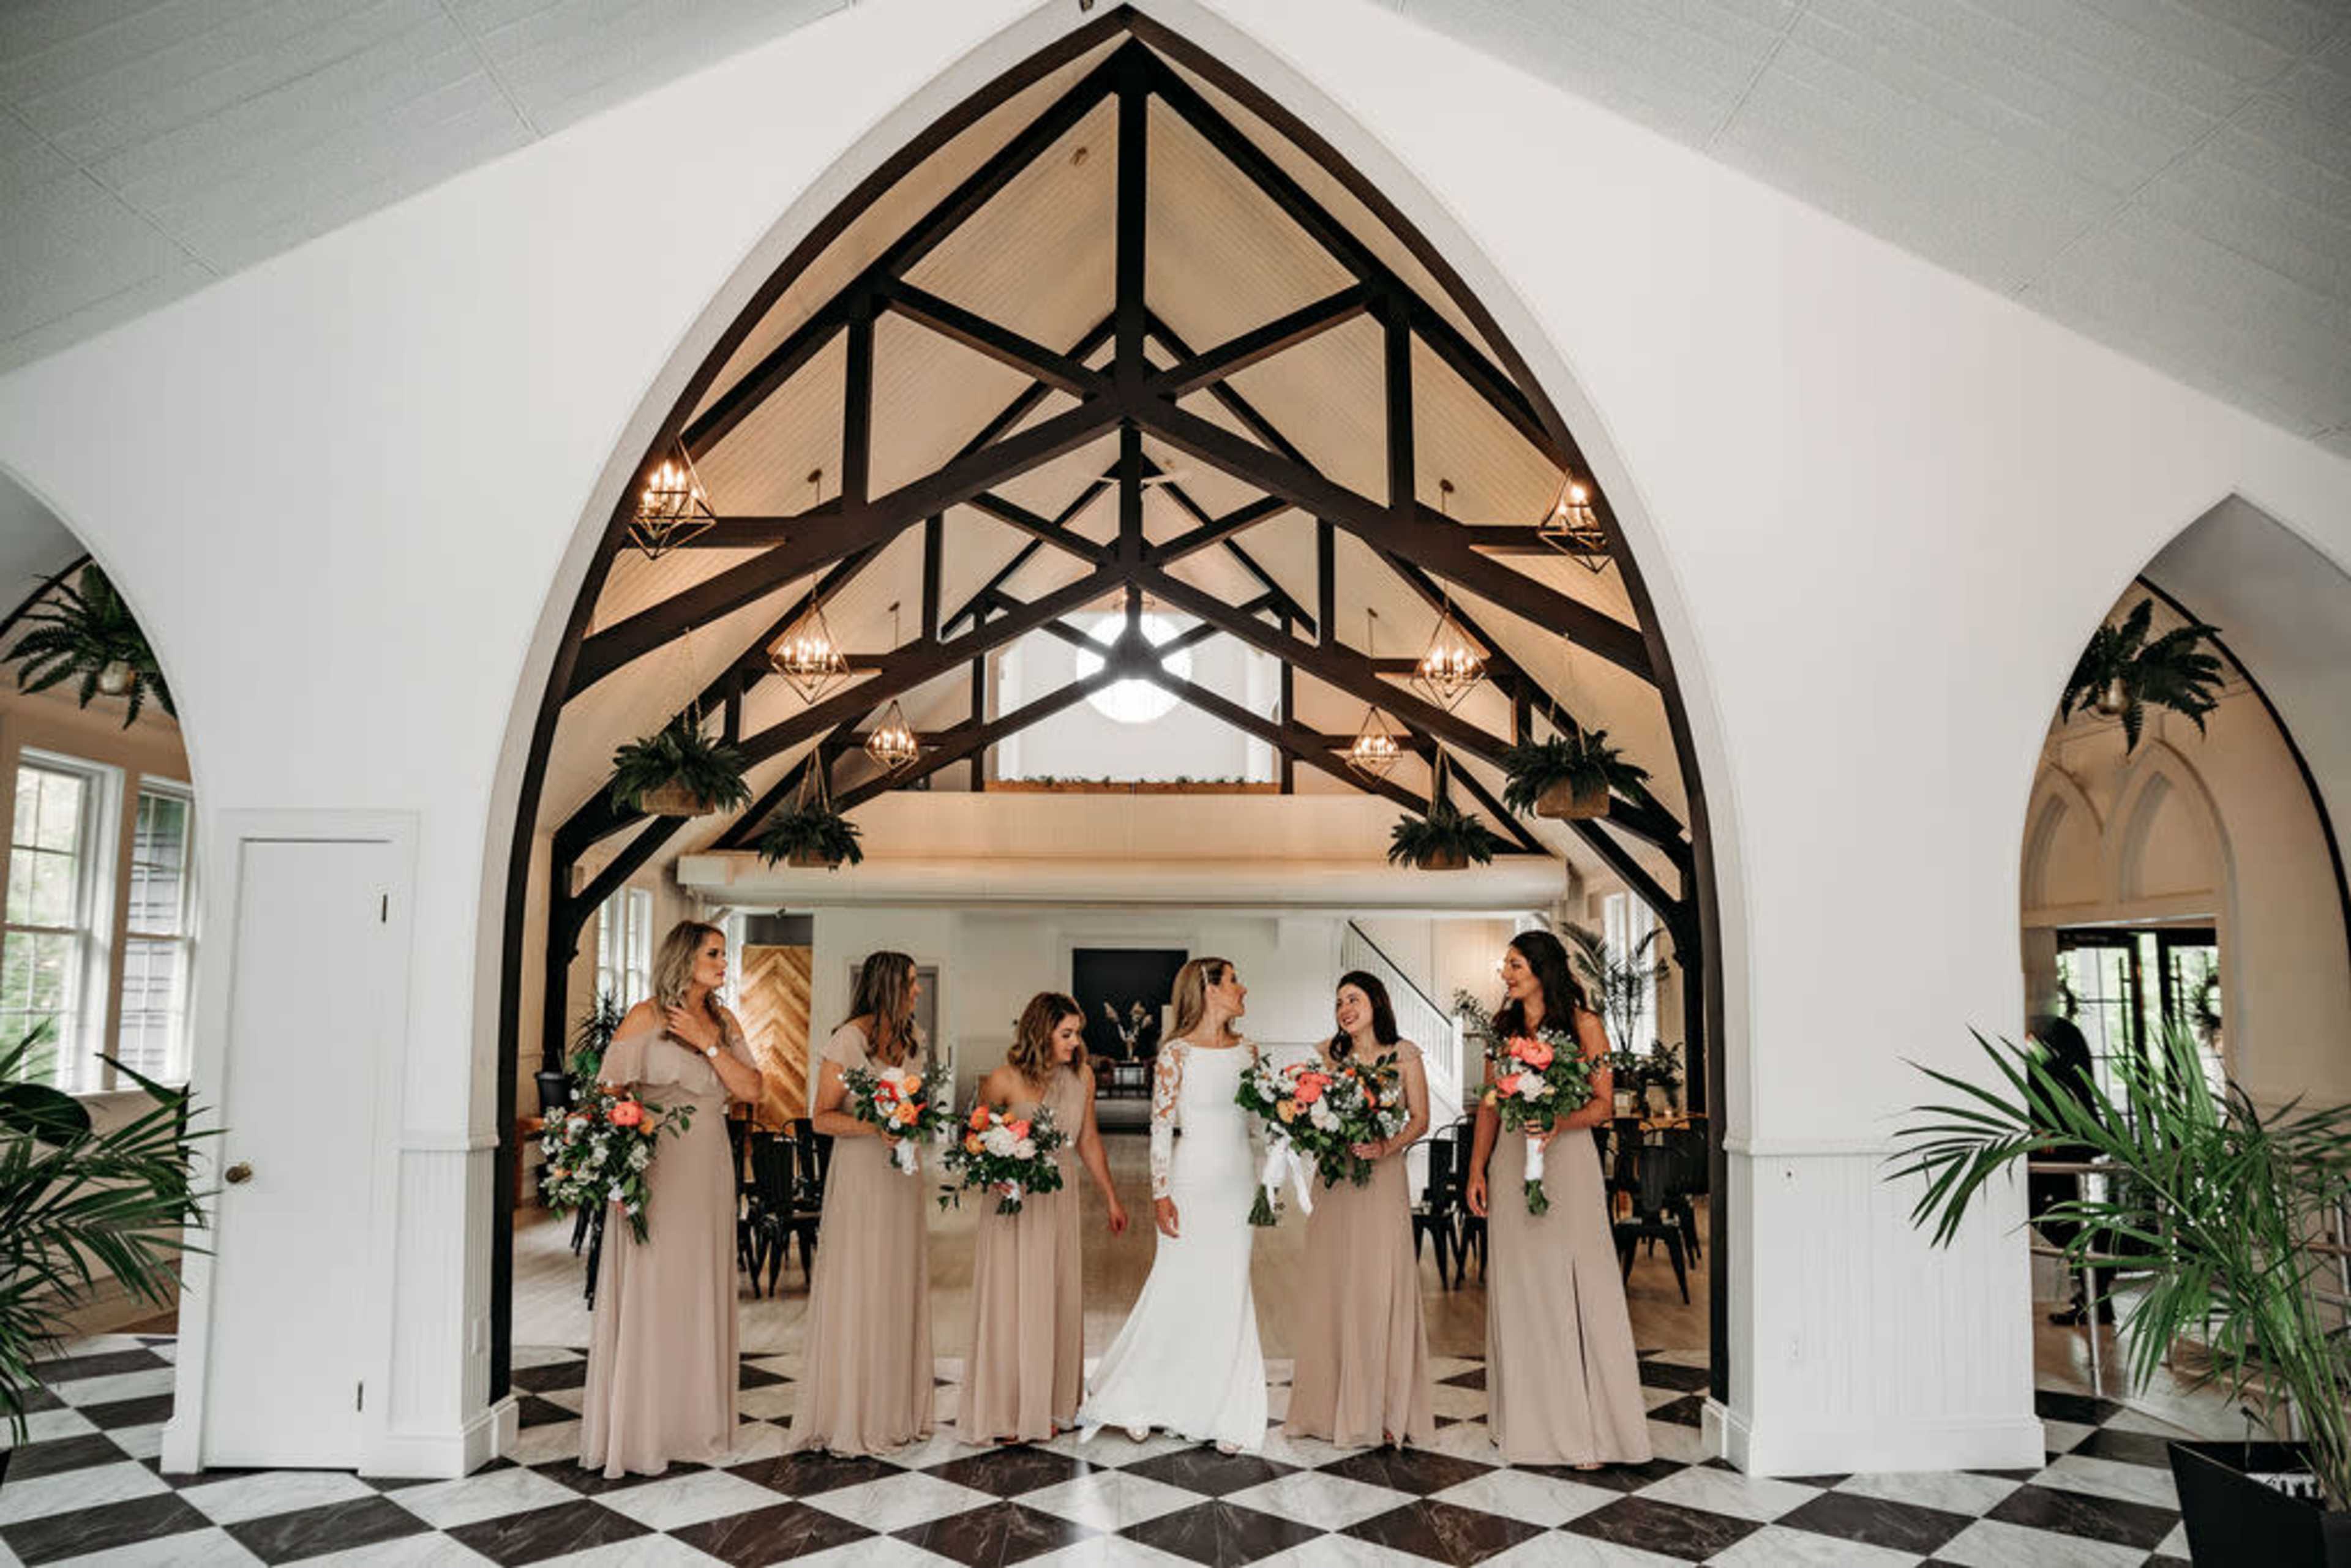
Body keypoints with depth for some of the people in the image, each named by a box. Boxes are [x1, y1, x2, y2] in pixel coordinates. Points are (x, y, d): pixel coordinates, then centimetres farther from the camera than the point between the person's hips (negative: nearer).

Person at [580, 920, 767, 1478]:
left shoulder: (723, 1022, 11)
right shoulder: (646, 1017, -5)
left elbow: (752, 1088, 2)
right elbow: (610, 1088, -10)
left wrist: (707, 1044, -9)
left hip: (710, 1170, 6)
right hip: (656, 1167, -6)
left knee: (701, 1294, 10)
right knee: (648, 1294, -2)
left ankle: (694, 1424, 20)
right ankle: (637, 1431, 7)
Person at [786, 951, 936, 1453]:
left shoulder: (912, 1038, 11)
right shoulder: (848, 1040, -10)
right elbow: (821, 1118, -10)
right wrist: (874, 1126, -23)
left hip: (903, 1175, 7)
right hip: (860, 1174, -6)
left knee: (900, 1289, 8)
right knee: (856, 1293, -2)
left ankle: (895, 1412, 17)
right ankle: (849, 1419, 7)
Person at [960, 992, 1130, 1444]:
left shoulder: (1081, 1076, -1)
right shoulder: (1004, 1080, -14)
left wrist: (1111, 1198, 14)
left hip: (1060, 1200, 4)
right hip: (1012, 1201, -4)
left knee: (1058, 1301, 9)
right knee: (1010, 1302, 2)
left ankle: (1048, 1407, 23)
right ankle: (1007, 1411, 15)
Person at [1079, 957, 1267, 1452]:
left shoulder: (1246, 1050, 8)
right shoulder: (1176, 1053, -9)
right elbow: (1161, 1125, -10)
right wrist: (1161, 1193, -13)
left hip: (1239, 1184, 5)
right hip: (1192, 1181, -5)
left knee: (1230, 1294, 7)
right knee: (1176, 1288, -1)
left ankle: (1224, 1412, 17)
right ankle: (1135, 1400, 17)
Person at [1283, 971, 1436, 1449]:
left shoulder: (1404, 1055, 3)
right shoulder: (1331, 1056, 11)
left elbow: (1420, 1118, 2)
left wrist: (1388, 1146, -15)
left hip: (1381, 1180, -3)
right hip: (1334, 1180, 3)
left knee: (1381, 1290, -4)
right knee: (1330, 1289, 3)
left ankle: (1382, 1410, 5)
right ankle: (1334, 1405, 13)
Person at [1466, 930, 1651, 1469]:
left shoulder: (1583, 1024, -1)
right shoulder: (1504, 1028, 12)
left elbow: (1603, 1104, -4)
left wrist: (1558, 1123, -22)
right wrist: (1477, 1171, 7)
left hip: (1566, 1158, -4)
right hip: (1511, 1162, 5)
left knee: (1576, 1283, -4)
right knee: (1519, 1287, 7)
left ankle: (1589, 1427, 5)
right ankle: (1531, 1421, 17)